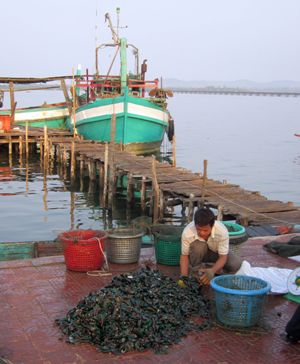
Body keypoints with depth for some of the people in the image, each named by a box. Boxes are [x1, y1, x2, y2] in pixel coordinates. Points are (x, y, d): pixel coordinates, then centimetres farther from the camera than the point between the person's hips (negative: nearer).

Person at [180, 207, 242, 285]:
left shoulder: (222, 231, -34)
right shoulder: (187, 233, -32)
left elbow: (223, 256, -29)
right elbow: (184, 255, -19)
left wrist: (212, 271, -48)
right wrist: (184, 276, -32)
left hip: (216, 253, 0)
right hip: (198, 254, 0)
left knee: (236, 264, -27)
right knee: (198, 245, -36)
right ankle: (196, 272, -11)